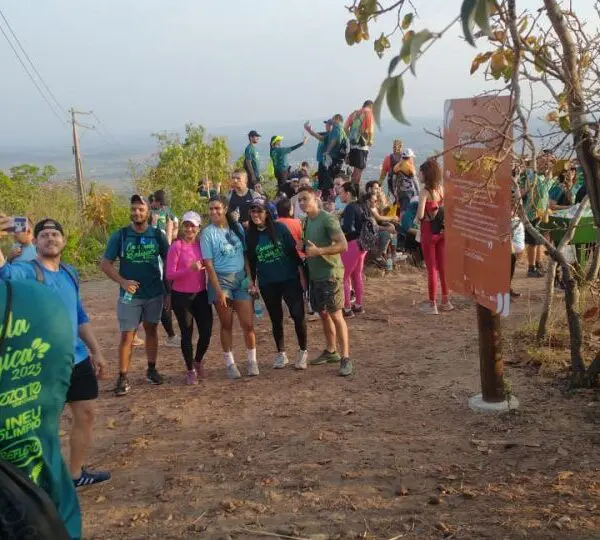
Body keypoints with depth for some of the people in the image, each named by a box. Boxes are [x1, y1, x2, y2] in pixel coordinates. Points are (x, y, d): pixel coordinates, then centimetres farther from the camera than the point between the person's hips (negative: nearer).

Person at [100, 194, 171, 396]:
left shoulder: (157, 235, 0)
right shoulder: (120, 235, -4)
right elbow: (105, 264, -4)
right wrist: (123, 281, -18)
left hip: (155, 293, 2)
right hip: (130, 295, -2)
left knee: (152, 330, 14)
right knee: (127, 336, -4)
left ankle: (152, 369, 26)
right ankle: (123, 378, 1)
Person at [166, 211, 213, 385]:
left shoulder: (202, 245, 4)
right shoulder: (176, 246, -10)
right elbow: (169, 275, -13)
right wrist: (190, 269, -24)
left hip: (201, 295, 4)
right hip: (181, 297, -4)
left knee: (206, 332, 5)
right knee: (187, 334, 5)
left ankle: (198, 361, 34)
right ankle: (190, 370, 23)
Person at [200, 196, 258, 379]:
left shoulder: (237, 228, 5)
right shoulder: (208, 233, -6)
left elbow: (245, 255, 9)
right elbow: (208, 264, -9)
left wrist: (250, 278, 0)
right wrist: (218, 291, -14)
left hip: (241, 279, 3)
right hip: (221, 280, -3)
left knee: (248, 323, -1)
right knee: (227, 324, 4)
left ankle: (252, 361, 15)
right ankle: (230, 363, 17)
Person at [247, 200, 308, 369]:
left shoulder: (280, 228, -7)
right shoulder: (250, 235, 2)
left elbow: (293, 251, -6)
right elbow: (251, 260, 10)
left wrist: (302, 274, -8)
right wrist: (252, 281, 9)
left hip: (290, 279, -3)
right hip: (267, 284, 3)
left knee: (298, 314, -5)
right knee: (276, 319, 11)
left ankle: (303, 352, 11)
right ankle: (281, 354, 24)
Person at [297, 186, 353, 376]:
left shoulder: (327, 219, -14)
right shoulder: (307, 221, 10)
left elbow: (343, 245, -21)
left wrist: (318, 251, -27)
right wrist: (303, 248, 3)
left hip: (330, 274, -8)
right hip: (315, 275, 8)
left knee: (336, 315, -7)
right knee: (323, 314, 15)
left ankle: (345, 358, -1)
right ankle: (330, 351, 28)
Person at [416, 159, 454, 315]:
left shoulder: (425, 192, -16)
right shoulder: (441, 188, 4)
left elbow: (420, 215, -22)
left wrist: (418, 217, -2)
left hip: (429, 231, -6)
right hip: (442, 230, 6)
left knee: (431, 268, 1)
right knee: (443, 266, 13)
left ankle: (432, 304, 8)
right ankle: (445, 301, 22)